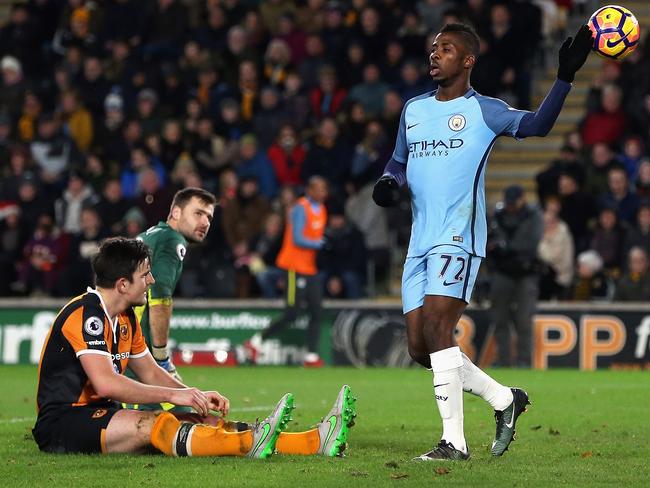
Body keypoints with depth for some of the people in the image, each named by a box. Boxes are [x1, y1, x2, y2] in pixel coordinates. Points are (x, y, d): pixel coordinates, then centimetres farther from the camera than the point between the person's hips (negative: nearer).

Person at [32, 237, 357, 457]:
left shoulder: (125, 319, 15)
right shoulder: (86, 314, -17)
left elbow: (151, 374, 20)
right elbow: (105, 383, -27)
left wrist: (196, 396, 2)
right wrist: (173, 395, -23)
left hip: (100, 416, 8)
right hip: (62, 424, -8)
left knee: (201, 422, -8)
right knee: (152, 424, -35)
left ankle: (316, 441, -19)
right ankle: (252, 442, -50)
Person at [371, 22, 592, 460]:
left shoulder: (483, 110, -2)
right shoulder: (414, 109, 17)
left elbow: (536, 124, -16)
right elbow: (399, 161, 28)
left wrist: (565, 78, -28)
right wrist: (388, 183, 6)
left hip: (459, 240, -7)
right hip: (419, 244, 7)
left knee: (436, 329, -20)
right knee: (420, 348, 3)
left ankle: (454, 440, -15)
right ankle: (504, 399, 20)